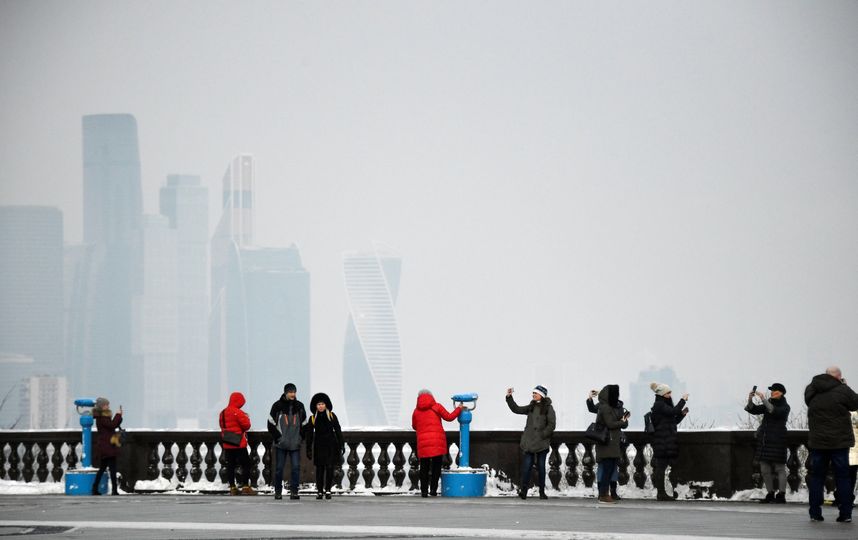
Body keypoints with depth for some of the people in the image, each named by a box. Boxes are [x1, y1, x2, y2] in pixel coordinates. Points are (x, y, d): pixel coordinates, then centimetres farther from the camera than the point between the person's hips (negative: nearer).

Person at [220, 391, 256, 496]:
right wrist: (246, 418, 7)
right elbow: (246, 425, -13)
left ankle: (232, 488, 10)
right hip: (239, 444, -7)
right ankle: (245, 487, -7)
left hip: (227, 445, 7)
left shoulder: (223, 413, 10)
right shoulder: (238, 412, -16)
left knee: (230, 465, 8)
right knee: (245, 464, -1)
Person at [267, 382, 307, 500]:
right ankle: (278, 491, 12)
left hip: (295, 444, 2)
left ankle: (294, 491, -1)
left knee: (296, 467, -5)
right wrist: (277, 437, -6)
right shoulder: (277, 406, -2)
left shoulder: (299, 406, 7)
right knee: (279, 468, 2)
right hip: (281, 444, -2)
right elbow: (271, 424, 0)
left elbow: (304, 424, 16)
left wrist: (301, 437, 6)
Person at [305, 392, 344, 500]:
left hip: (330, 445, 0)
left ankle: (328, 490, 4)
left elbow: (338, 431, 5)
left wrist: (341, 445, -1)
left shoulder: (332, 416, 3)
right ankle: (319, 491, 5)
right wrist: (308, 450, 2)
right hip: (319, 446, 0)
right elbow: (309, 434, 6)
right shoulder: (313, 418, 4)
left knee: (330, 468, -5)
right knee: (320, 468, 0)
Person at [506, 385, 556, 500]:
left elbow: (551, 425, -7)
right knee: (526, 466, -6)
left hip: (542, 443, -3)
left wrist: (542, 435, -14)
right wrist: (509, 398, 9)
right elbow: (516, 409, 16)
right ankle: (524, 491, -9)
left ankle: (542, 492, 12)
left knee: (541, 466, 5)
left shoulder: (548, 408, -3)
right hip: (529, 442, 3)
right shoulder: (531, 407, 12)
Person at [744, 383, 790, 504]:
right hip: (764, 439, 7)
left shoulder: (784, 407, -2)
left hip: (777, 440, -7)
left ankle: (781, 495, -6)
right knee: (765, 469, 6)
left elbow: (775, 412, -21)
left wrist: (763, 400, -24)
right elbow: (754, 410, 11)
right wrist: (750, 400, -7)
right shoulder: (768, 404, 17)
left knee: (779, 468, -6)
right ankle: (770, 494, 12)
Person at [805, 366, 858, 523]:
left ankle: (815, 513, 7)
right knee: (842, 477, 4)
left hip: (817, 441, 3)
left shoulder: (811, 390, 1)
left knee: (816, 476, 10)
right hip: (839, 442, -3)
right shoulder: (842, 390, -11)